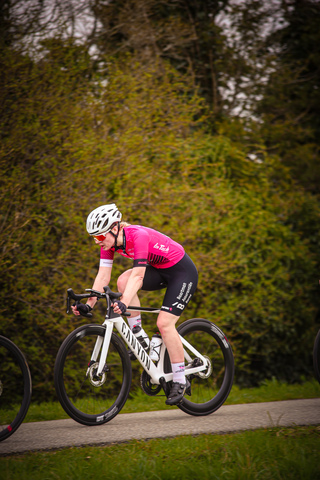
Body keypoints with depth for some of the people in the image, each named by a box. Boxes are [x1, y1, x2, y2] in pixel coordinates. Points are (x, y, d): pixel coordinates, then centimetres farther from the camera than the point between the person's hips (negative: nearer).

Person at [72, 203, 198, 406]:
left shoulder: (138, 236, -31)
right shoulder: (110, 241, -8)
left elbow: (138, 276, -39)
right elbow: (103, 276, -8)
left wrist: (123, 303, -51)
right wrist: (89, 304, -17)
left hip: (183, 271, -7)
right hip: (159, 271, 7)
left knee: (164, 323, -18)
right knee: (123, 280, -18)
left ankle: (180, 382, -7)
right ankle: (140, 337, -6)